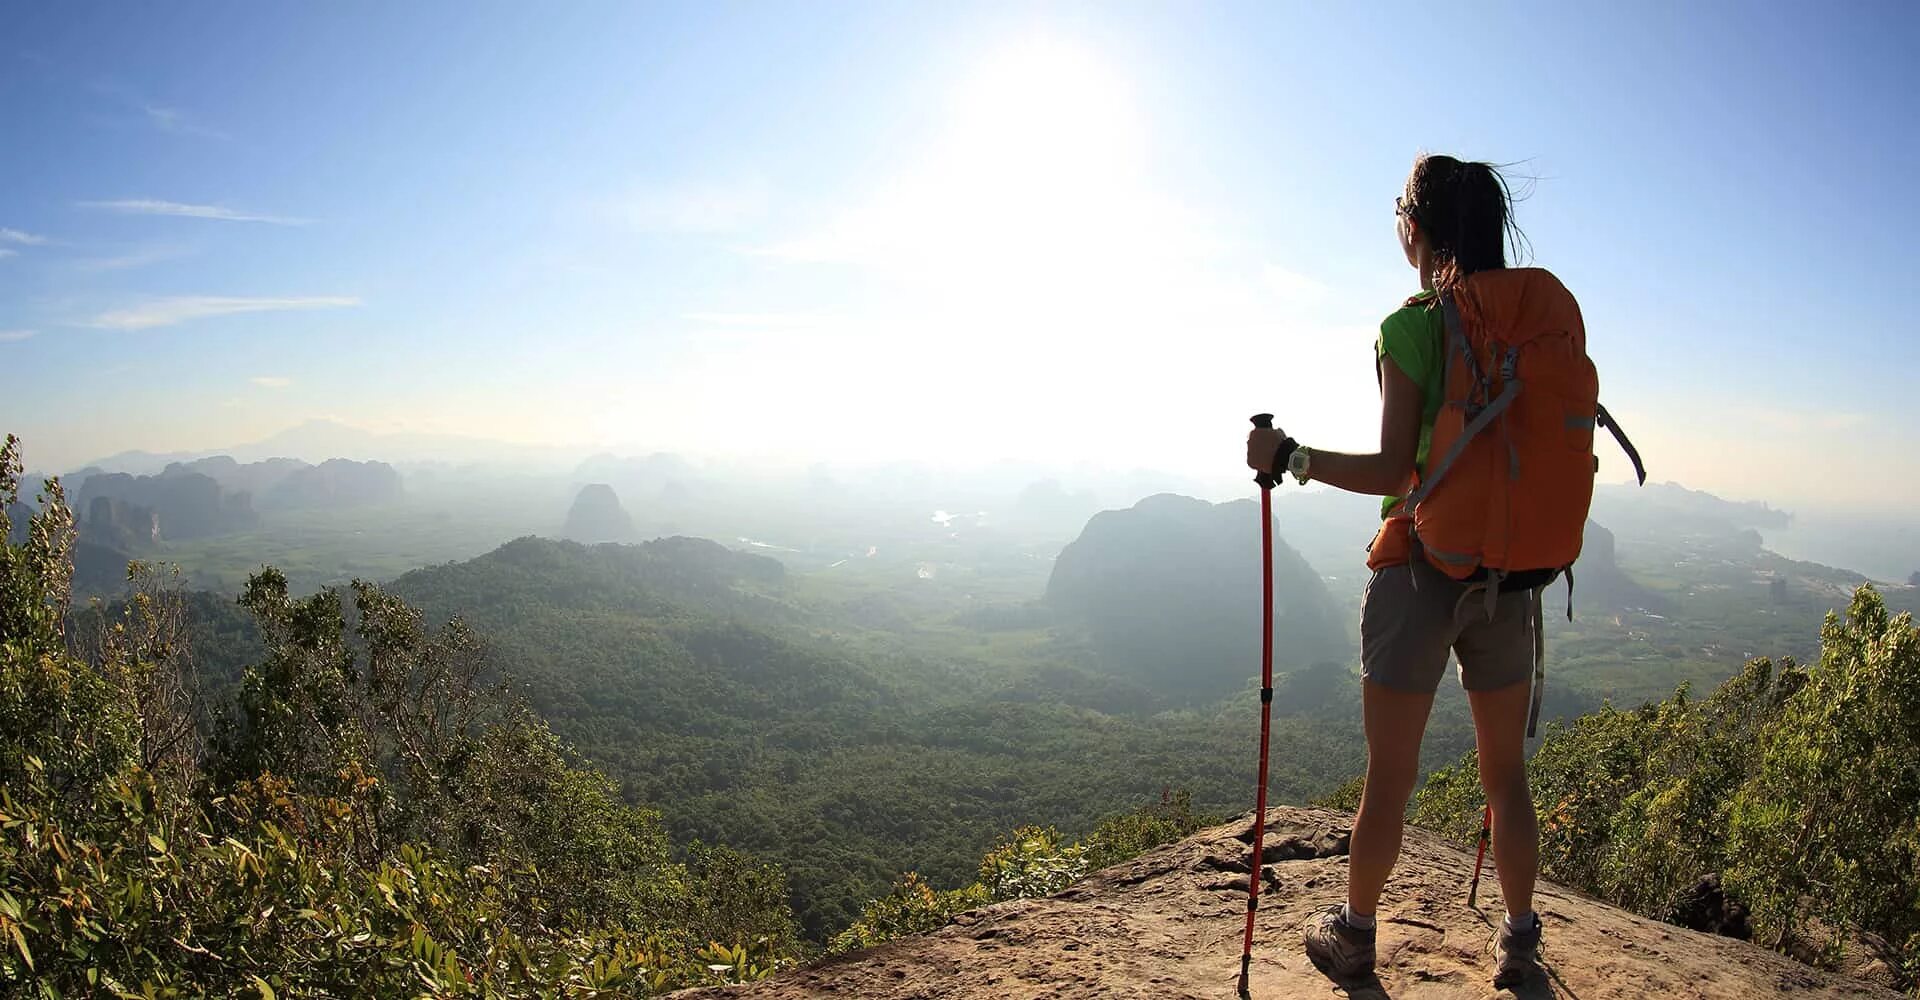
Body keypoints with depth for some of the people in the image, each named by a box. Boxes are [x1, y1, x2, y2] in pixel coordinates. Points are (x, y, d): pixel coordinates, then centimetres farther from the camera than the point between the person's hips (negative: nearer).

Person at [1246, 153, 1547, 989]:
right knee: (1506, 773, 17)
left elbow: (1395, 471, -16)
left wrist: (1289, 458, -8)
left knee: (1389, 777, 8)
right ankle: (1518, 942, 30)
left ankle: (1355, 934, 25)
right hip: (1509, 575, 5)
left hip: (1420, 573, -5)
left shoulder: (1410, 328, -12)